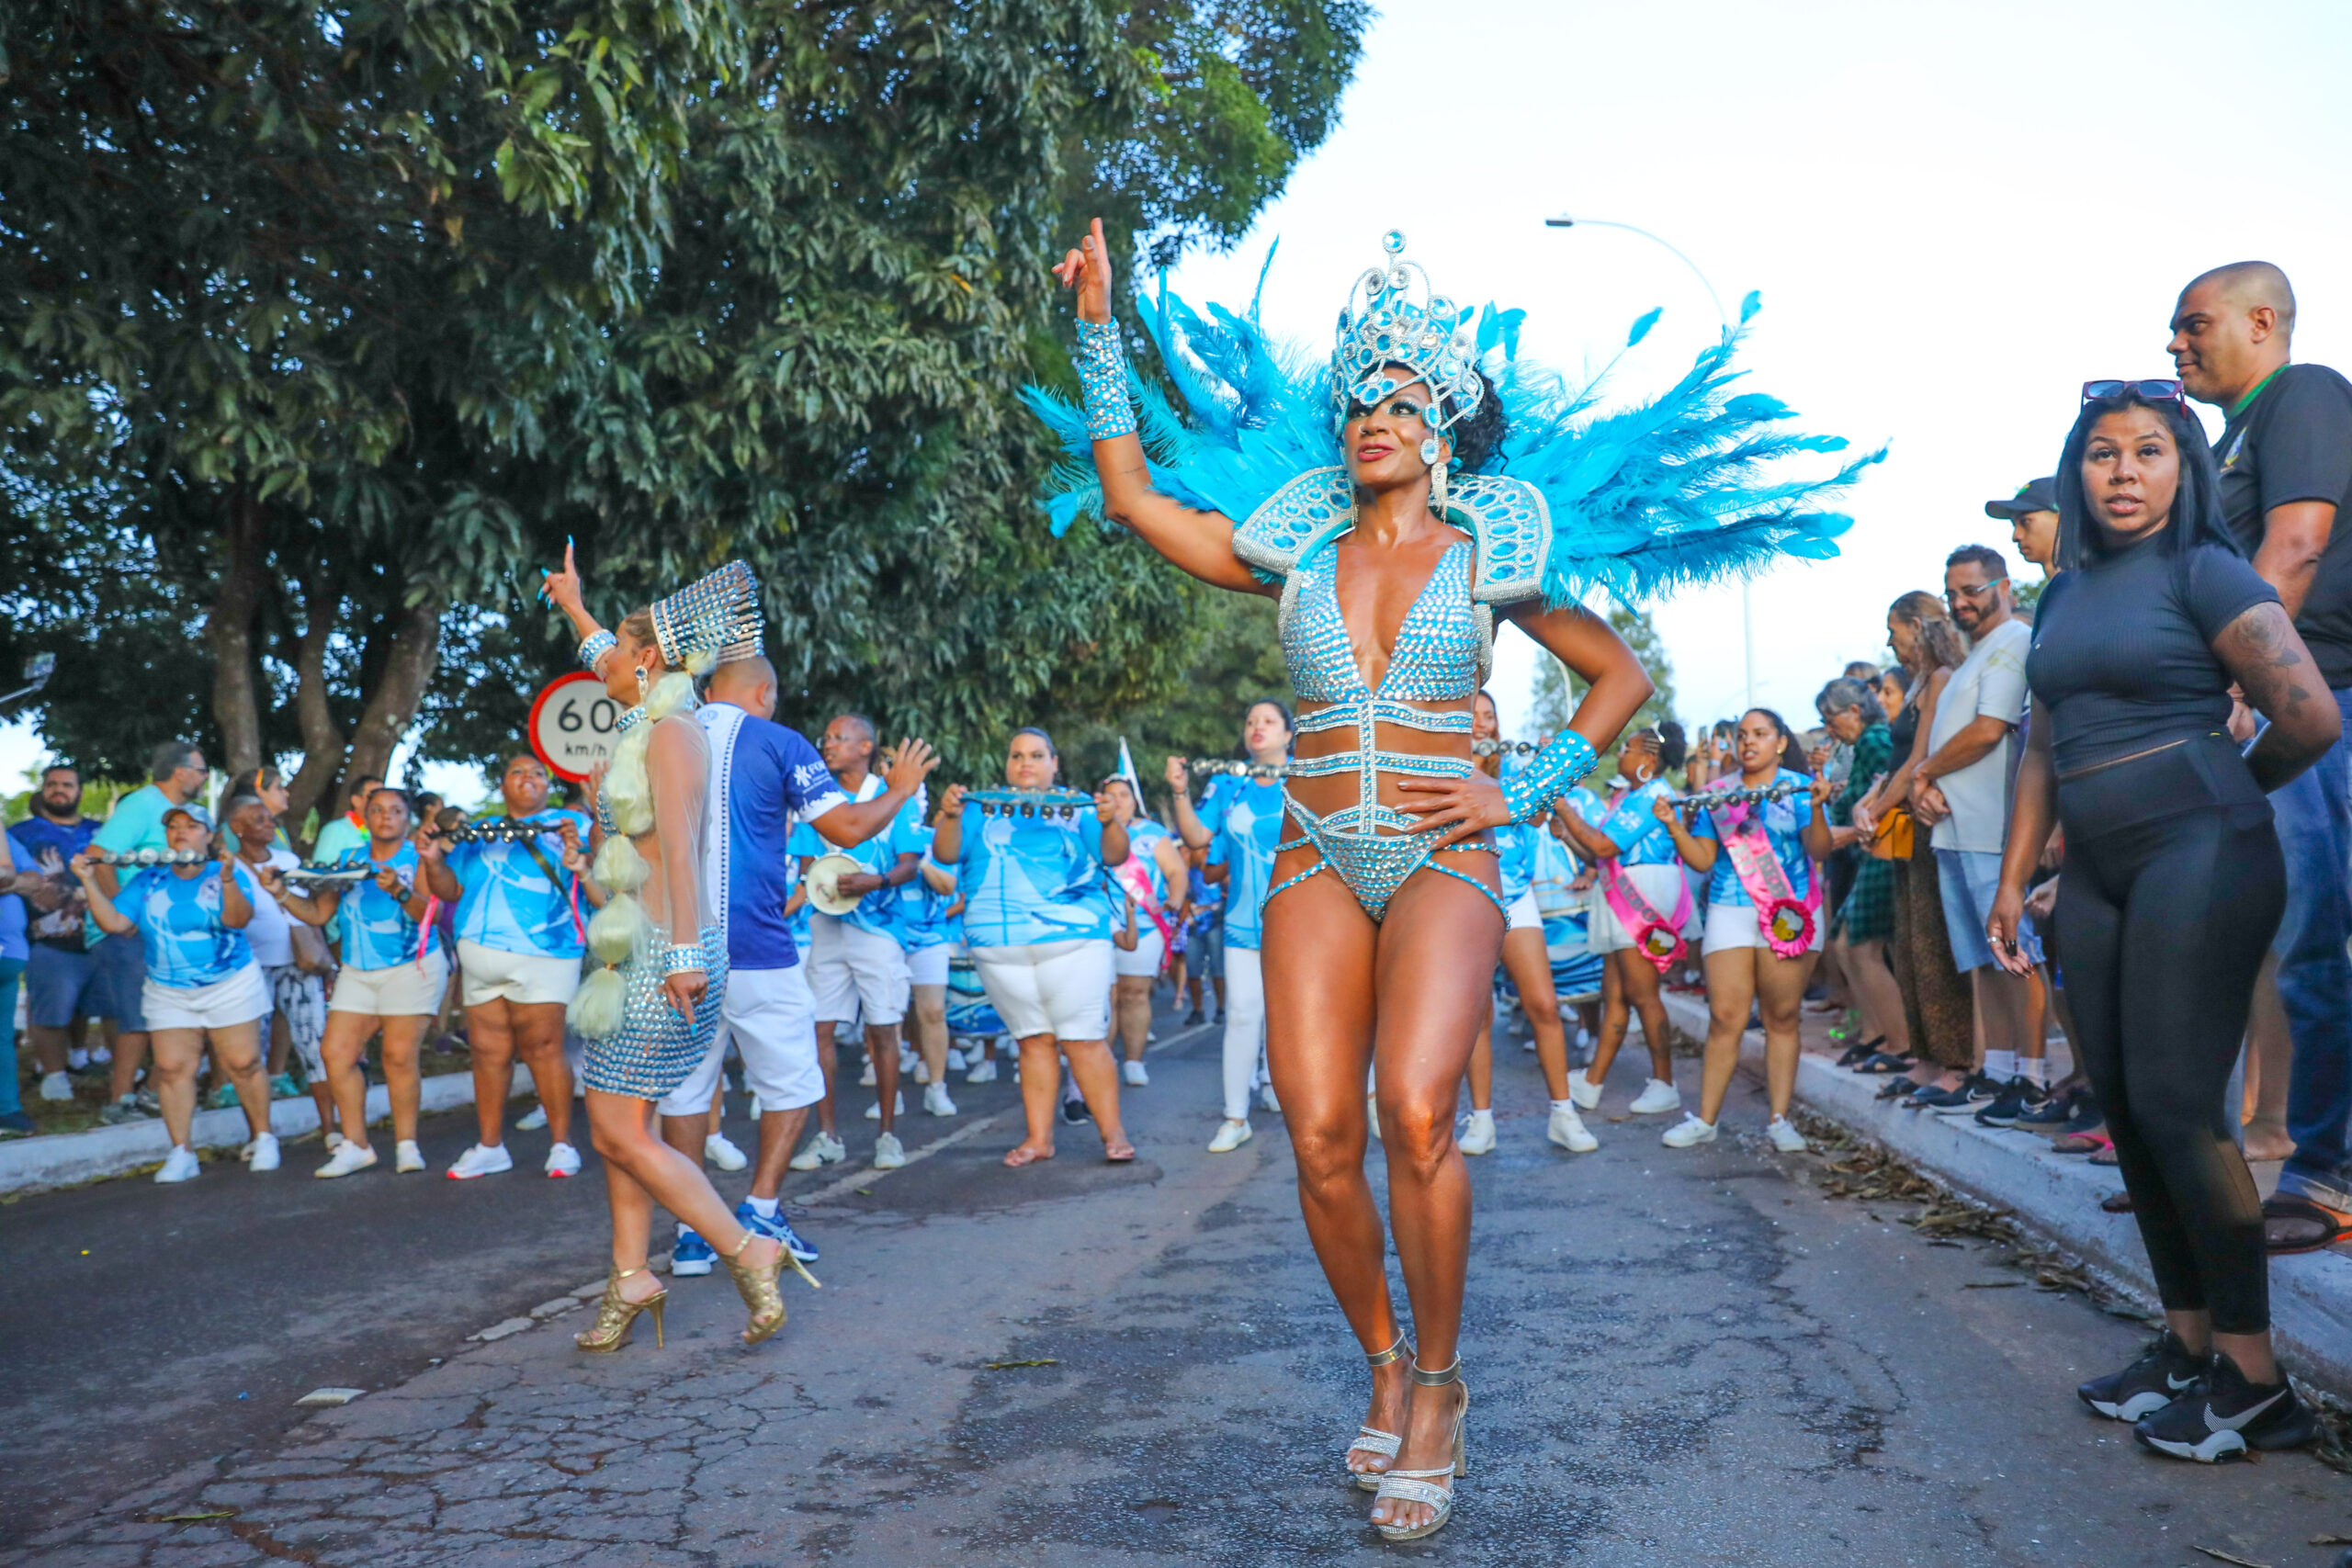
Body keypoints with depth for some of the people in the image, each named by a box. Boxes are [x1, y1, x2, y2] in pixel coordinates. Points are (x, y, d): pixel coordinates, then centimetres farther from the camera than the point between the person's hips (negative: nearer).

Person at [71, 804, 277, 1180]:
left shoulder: (224, 874, -4)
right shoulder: (147, 881, 7)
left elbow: (238, 919, -20)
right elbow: (113, 923, 0)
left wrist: (227, 880, -34)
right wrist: (89, 881, -6)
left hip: (230, 988, -3)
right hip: (168, 993, 3)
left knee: (243, 1064, -2)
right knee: (172, 1068, -4)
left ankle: (263, 1139, 12)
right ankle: (181, 1153, 2)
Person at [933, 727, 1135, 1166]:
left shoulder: (1076, 807, 10)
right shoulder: (983, 809, 15)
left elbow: (1114, 856, 3)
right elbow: (946, 854, 6)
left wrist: (1109, 822, -17)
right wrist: (950, 815, -12)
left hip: (1072, 939, -2)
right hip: (1000, 946, 2)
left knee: (1084, 1039, -5)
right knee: (1034, 1040, 6)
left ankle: (1112, 1132, 1)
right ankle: (1038, 1138, 10)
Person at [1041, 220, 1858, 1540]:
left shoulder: (1488, 556, 7)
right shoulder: (1298, 552, 13)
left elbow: (1622, 675, 14)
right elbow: (1130, 491, 11)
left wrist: (1526, 795, 3)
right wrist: (1099, 326, 8)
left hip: (1442, 861, -3)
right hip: (1318, 862, 3)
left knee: (1416, 1113, -23)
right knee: (1322, 1138, -8)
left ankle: (1438, 1389, -3)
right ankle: (1387, 1369, 16)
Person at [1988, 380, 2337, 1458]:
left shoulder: (2205, 573, -6)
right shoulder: (2066, 594, 15)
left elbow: (2310, 717, -15)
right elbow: (2042, 750, 16)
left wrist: (2229, 791, 3)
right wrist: (2013, 878, 12)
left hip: (2198, 856, -7)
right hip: (2097, 872, 7)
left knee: (2176, 1103, -9)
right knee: (2123, 1105, 8)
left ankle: (2253, 1377, 2)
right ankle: (2187, 1345, 19)